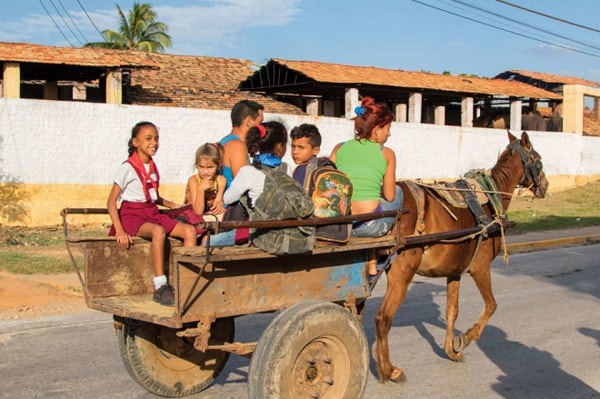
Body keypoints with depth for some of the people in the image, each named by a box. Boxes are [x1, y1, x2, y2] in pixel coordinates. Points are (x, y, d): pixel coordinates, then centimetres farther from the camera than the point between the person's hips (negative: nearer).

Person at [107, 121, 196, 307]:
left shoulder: (153, 168, 15)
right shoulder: (127, 168, -6)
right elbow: (111, 202, -11)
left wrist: (173, 205, 15)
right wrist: (119, 231, -22)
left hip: (153, 213, 7)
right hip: (132, 215, -7)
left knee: (190, 230, -16)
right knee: (158, 231, -38)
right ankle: (160, 287, -34)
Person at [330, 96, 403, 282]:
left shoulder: (340, 148, 9)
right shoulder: (386, 153, 2)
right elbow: (389, 196, 6)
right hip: (369, 224, -4)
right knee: (398, 191, 27)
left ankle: (370, 262, 38)